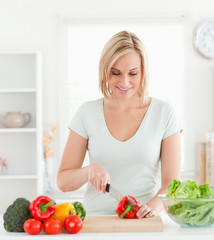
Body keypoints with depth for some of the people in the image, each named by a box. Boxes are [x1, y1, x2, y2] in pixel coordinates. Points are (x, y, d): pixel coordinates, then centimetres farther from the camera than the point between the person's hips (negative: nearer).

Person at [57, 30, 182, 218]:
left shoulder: (164, 113, 3)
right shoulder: (87, 113, 5)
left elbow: (171, 182, 1)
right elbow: (63, 182, 6)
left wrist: (154, 205, -19)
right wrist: (90, 170, -13)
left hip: (143, 223, 0)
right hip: (95, 219, 0)